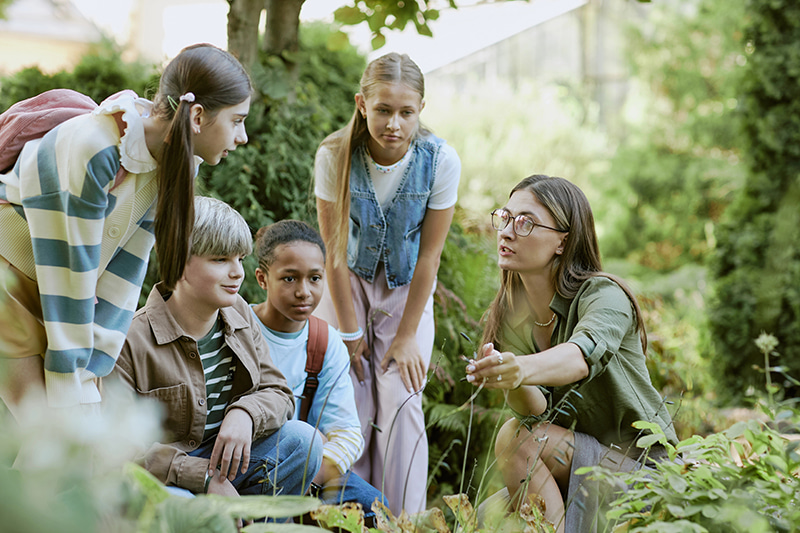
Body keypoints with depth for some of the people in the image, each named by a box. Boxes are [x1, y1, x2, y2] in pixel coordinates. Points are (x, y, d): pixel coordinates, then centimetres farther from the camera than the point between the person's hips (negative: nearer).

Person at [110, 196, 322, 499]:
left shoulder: (239, 314, 4)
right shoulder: (134, 338, -17)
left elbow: (278, 393, 6)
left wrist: (245, 413, -20)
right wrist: (202, 475, -24)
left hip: (224, 457, 6)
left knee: (303, 441, -16)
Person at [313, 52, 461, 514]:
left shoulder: (441, 162, -21)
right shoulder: (335, 156, -21)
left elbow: (429, 256, -14)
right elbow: (335, 252, -14)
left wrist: (407, 336, -11)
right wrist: (350, 331, -10)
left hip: (407, 290, 0)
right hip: (349, 286, 0)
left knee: (401, 406, -10)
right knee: (352, 410, -6)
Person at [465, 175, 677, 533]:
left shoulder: (605, 297, -18)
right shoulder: (508, 316, -1)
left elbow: (583, 354, -42)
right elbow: (537, 412, -13)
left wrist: (522, 368, -63)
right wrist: (514, 384, -37)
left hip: (641, 464, -6)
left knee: (516, 437, -25)